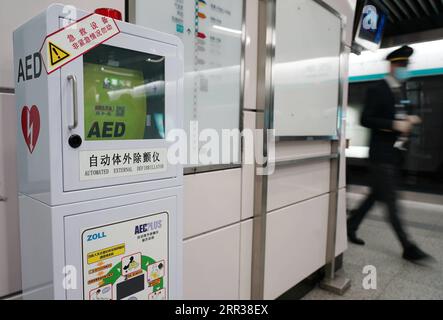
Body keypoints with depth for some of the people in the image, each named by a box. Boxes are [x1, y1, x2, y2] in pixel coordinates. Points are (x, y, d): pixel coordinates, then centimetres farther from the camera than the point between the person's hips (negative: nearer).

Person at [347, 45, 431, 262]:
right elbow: (365, 120, -17)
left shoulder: (400, 92, 17)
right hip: (381, 154, -9)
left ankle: (350, 228, 24)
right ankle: (407, 247, 3)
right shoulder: (377, 91, -8)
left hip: (394, 154, 9)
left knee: (376, 195, 12)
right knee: (390, 202, -4)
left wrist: (408, 121, 4)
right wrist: (395, 125, -21)